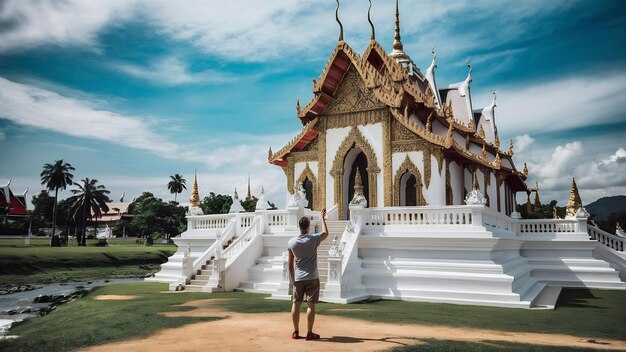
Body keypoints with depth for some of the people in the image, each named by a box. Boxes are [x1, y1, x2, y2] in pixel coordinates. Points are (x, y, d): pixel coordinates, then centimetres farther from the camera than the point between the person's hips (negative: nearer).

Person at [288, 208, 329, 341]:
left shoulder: (292, 242, 0)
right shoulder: (313, 239, -8)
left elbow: (290, 263, 5)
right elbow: (326, 233, 14)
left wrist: (292, 278, 15)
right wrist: (323, 218, 23)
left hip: (298, 278, 3)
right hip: (312, 278, -2)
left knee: (296, 304, 8)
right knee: (310, 305, 1)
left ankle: (296, 332, 15)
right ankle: (309, 333, 3)